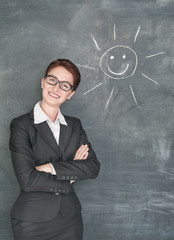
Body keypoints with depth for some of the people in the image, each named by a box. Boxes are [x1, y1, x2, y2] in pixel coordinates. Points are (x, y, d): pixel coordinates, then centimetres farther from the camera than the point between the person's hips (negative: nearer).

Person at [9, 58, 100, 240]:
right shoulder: (21, 125, -7)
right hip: (33, 221, -4)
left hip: (70, 218, 4)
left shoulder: (74, 125, 7)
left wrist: (52, 168, -16)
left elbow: (94, 167, -5)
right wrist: (72, 172, -8)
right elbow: (27, 180, -17)